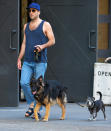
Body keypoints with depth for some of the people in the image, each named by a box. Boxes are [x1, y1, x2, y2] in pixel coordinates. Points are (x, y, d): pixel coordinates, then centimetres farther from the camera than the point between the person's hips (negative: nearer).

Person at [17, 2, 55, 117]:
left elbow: (52, 41, -2)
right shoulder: (26, 26, 16)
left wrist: (43, 46, -21)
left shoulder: (45, 25, 1)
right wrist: (19, 59, 14)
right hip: (27, 61, 5)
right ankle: (31, 104, 7)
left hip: (40, 61, -5)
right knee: (24, 82, -10)